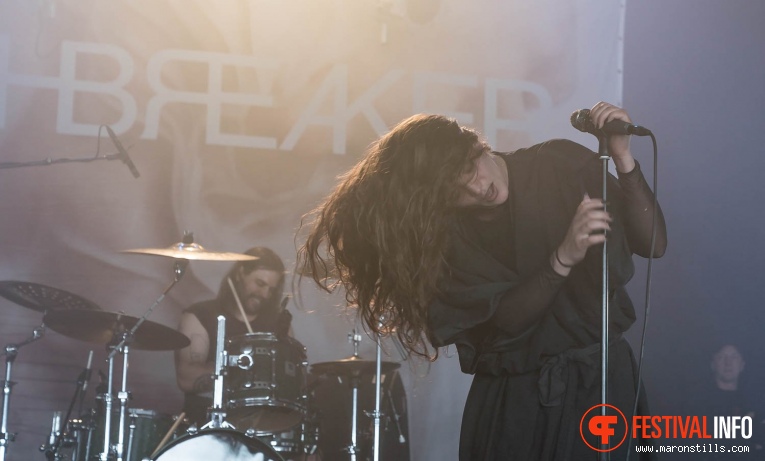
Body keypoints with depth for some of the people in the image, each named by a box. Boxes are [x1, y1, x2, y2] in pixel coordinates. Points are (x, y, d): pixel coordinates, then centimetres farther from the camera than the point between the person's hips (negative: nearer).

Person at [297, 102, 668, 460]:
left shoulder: (561, 164, -6)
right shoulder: (445, 232, -5)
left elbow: (652, 244, -8)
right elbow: (507, 319, -13)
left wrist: (623, 160, -20)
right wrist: (564, 258, -26)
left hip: (599, 379, 0)